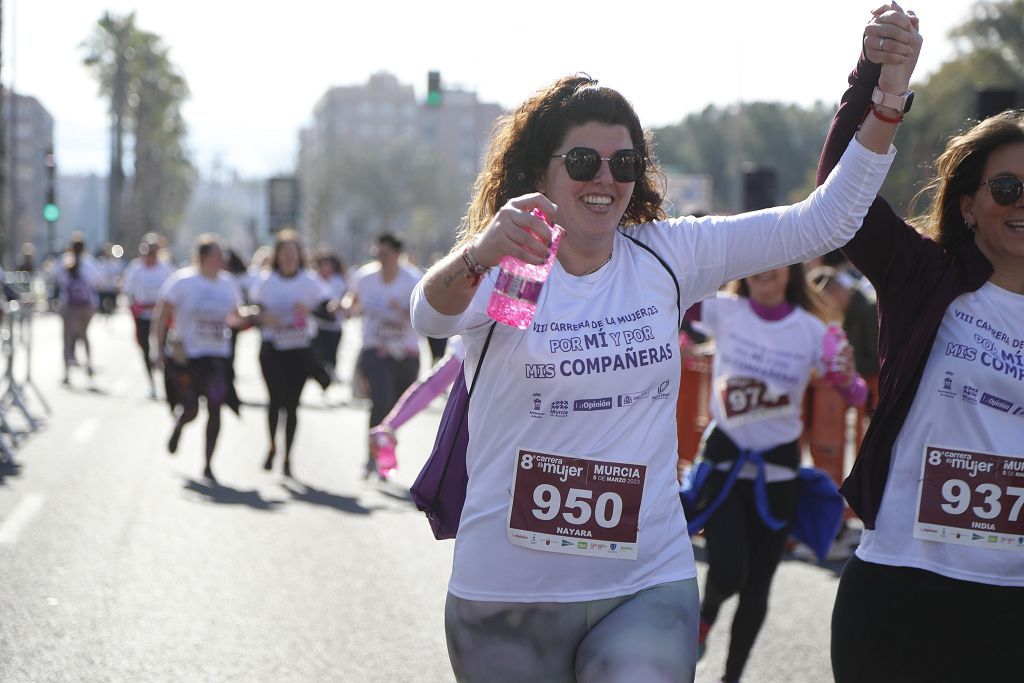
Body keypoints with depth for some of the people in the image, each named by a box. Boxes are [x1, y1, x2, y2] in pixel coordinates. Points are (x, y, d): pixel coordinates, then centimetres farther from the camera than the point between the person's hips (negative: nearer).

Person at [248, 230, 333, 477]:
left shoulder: (310, 281, 1)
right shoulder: (265, 281, 2)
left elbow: (329, 312, -3)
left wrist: (309, 309, -22)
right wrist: (264, 318, -17)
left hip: (301, 349, 1)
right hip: (273, 349, -1)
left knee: (292, 403, 2)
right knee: (276, 398, -15)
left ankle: (287, 457, 14)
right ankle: (272, 446, 10)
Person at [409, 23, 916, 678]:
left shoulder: (666, 257, 3)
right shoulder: (502, 268, -6)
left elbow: (821, 223, 1)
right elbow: (432, 315, -28)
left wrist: (885, 101, -12)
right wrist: (476, 255, -51)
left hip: (647, 584, 2)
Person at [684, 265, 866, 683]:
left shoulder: (811, 330, -5)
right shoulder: (724, 311, -6)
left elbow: (856, 397, -6)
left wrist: (847, 380, -28)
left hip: (778, 467, 2)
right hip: (724, 458, -1)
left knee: (757, 587, 9)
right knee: (728, 575, -17)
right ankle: (707, 614, 20)